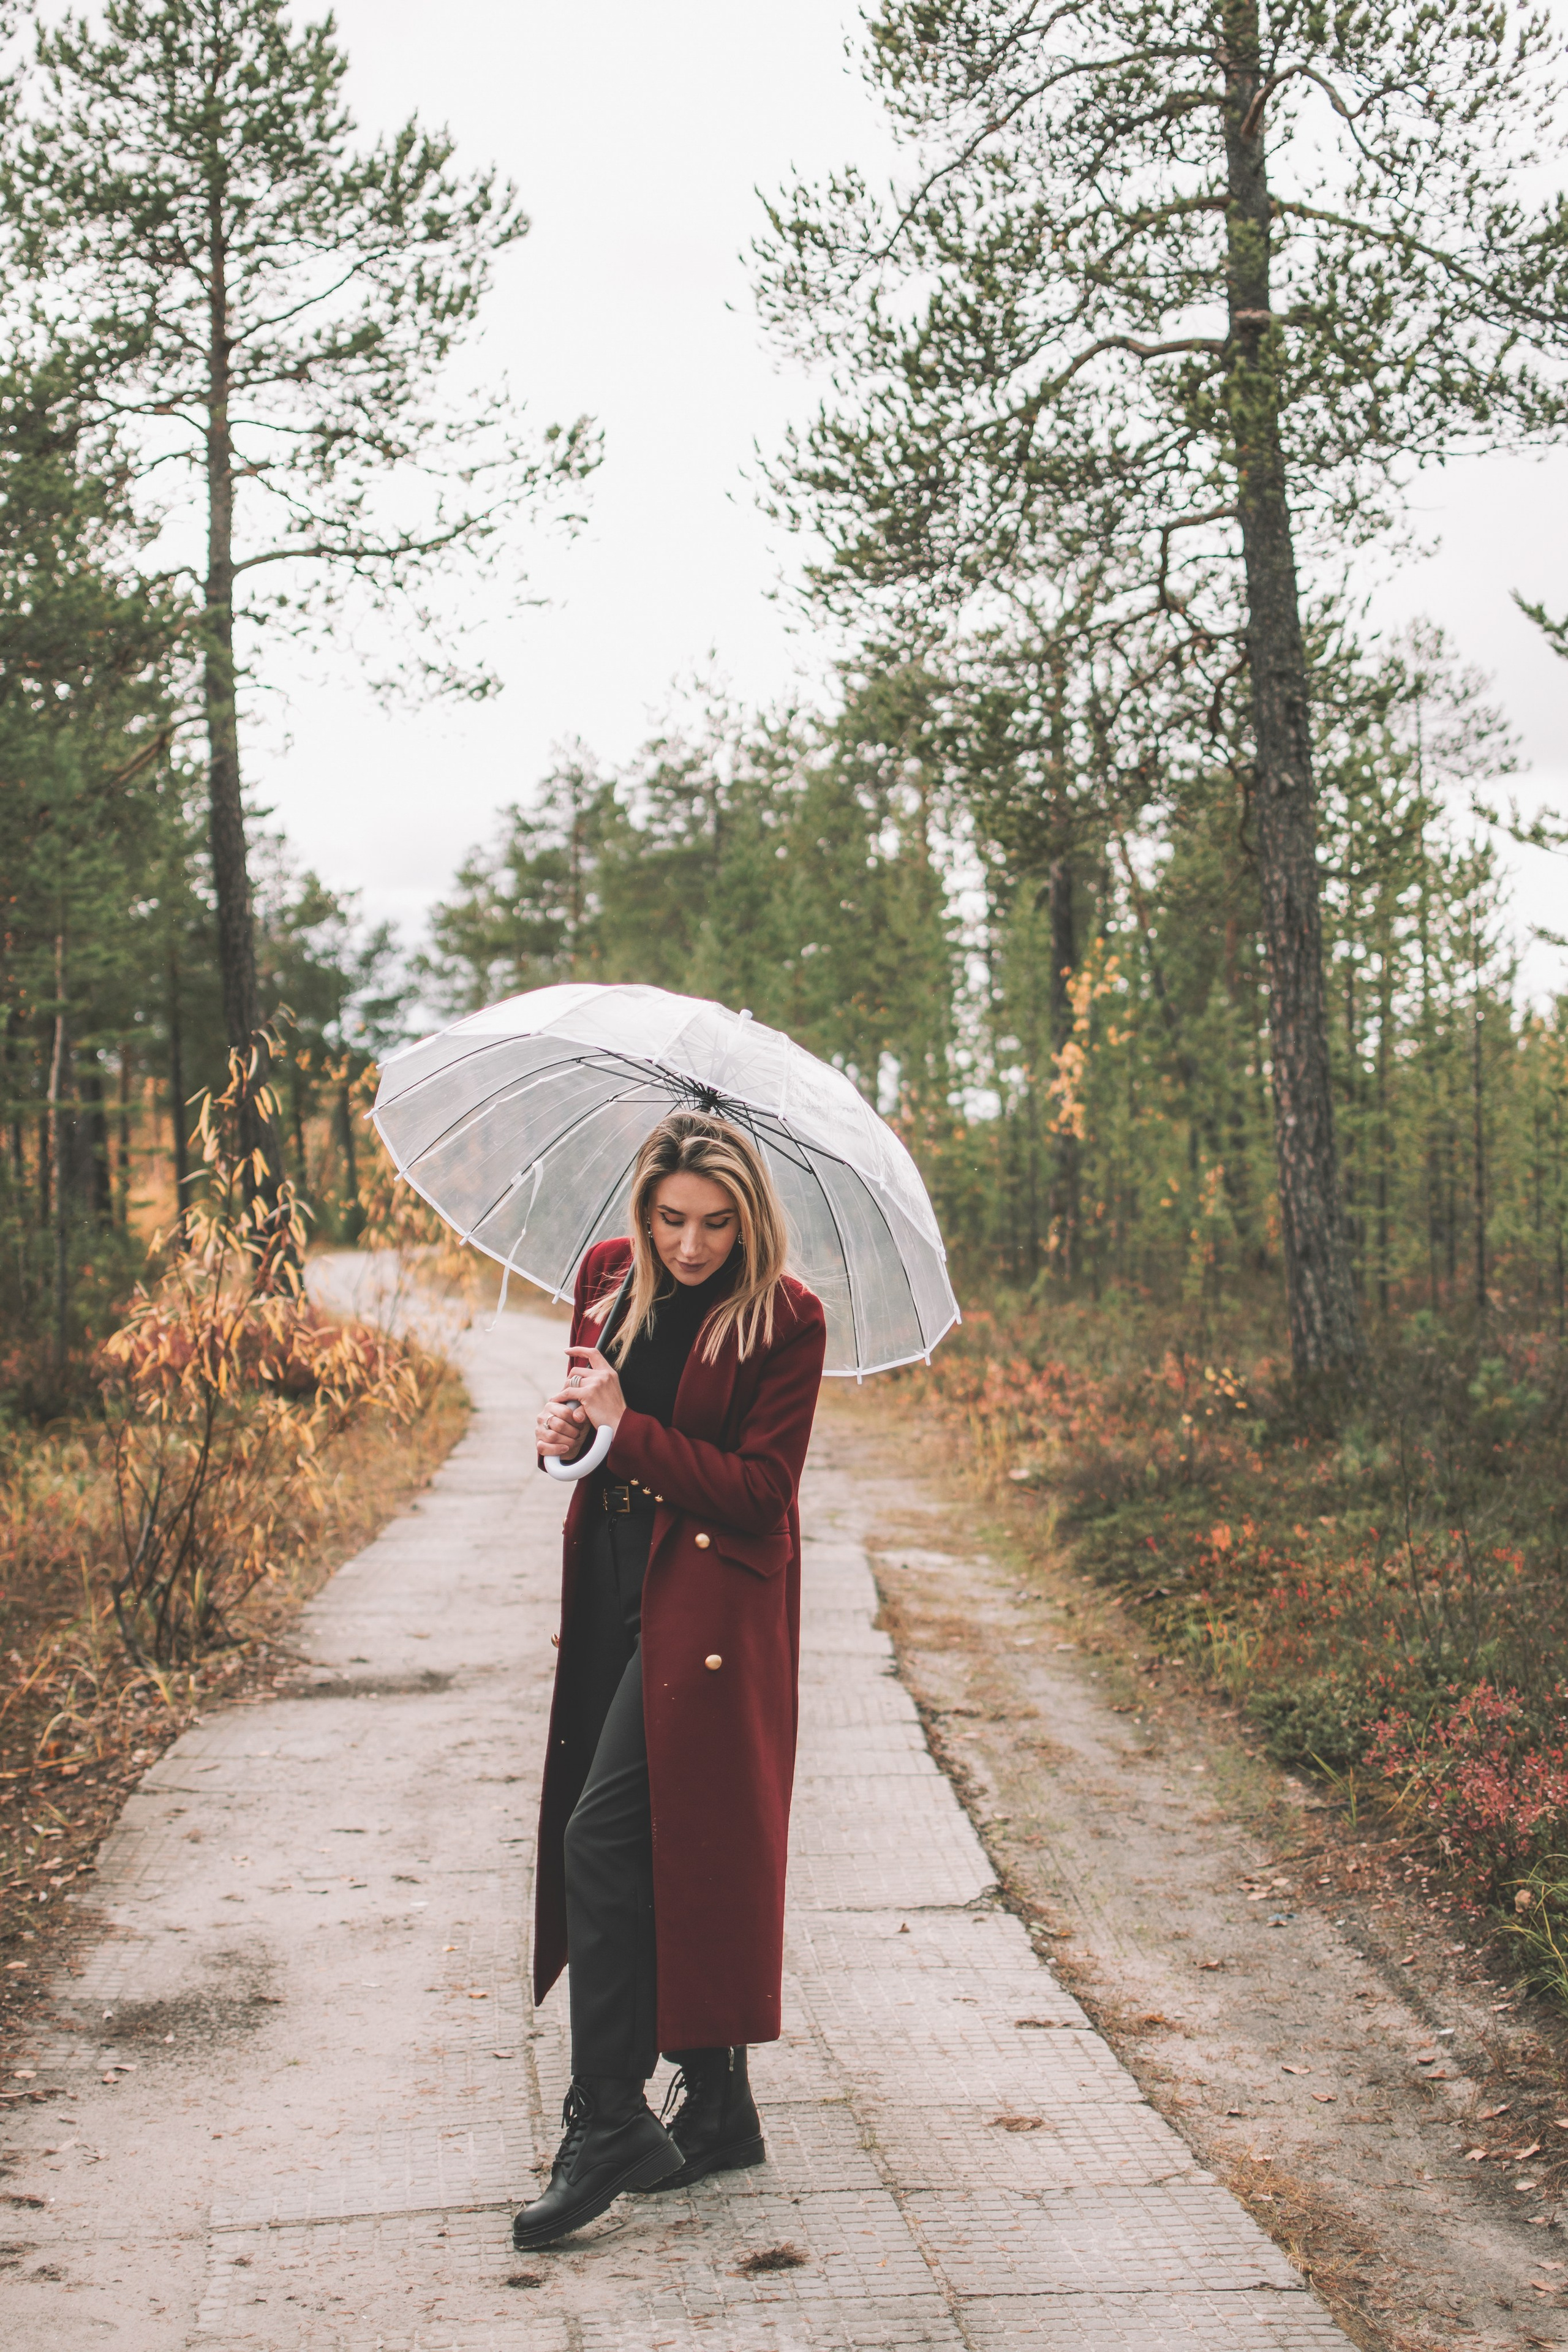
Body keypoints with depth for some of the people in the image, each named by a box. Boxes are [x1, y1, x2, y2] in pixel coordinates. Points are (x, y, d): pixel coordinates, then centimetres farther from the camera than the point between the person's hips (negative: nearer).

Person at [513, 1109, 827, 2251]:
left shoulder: (785, 1318, -10)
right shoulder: (610, 1277, 7)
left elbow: (761, 1489, -13)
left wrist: (626, 1428, -16)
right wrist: (565, 1430, -4)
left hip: (711, 1595, -6)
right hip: (611, 1585, 6)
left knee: (604, 1834, -13)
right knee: (663, 1847, 9)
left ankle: (605, 2124, -4)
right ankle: (718, 2109, 21)